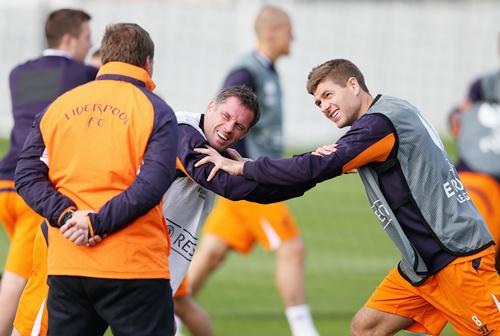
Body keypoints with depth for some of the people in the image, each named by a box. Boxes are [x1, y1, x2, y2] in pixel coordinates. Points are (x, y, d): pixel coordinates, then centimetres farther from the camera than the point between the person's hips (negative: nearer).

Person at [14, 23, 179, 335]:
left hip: (65, 267, 4)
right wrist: (97, 223, -14)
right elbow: (152, 185, -15)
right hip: (133, 267, -4)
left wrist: (65, 214, -7)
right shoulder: (156, 111, -2)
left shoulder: (57, 107, 11)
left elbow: (27, 175, 4)